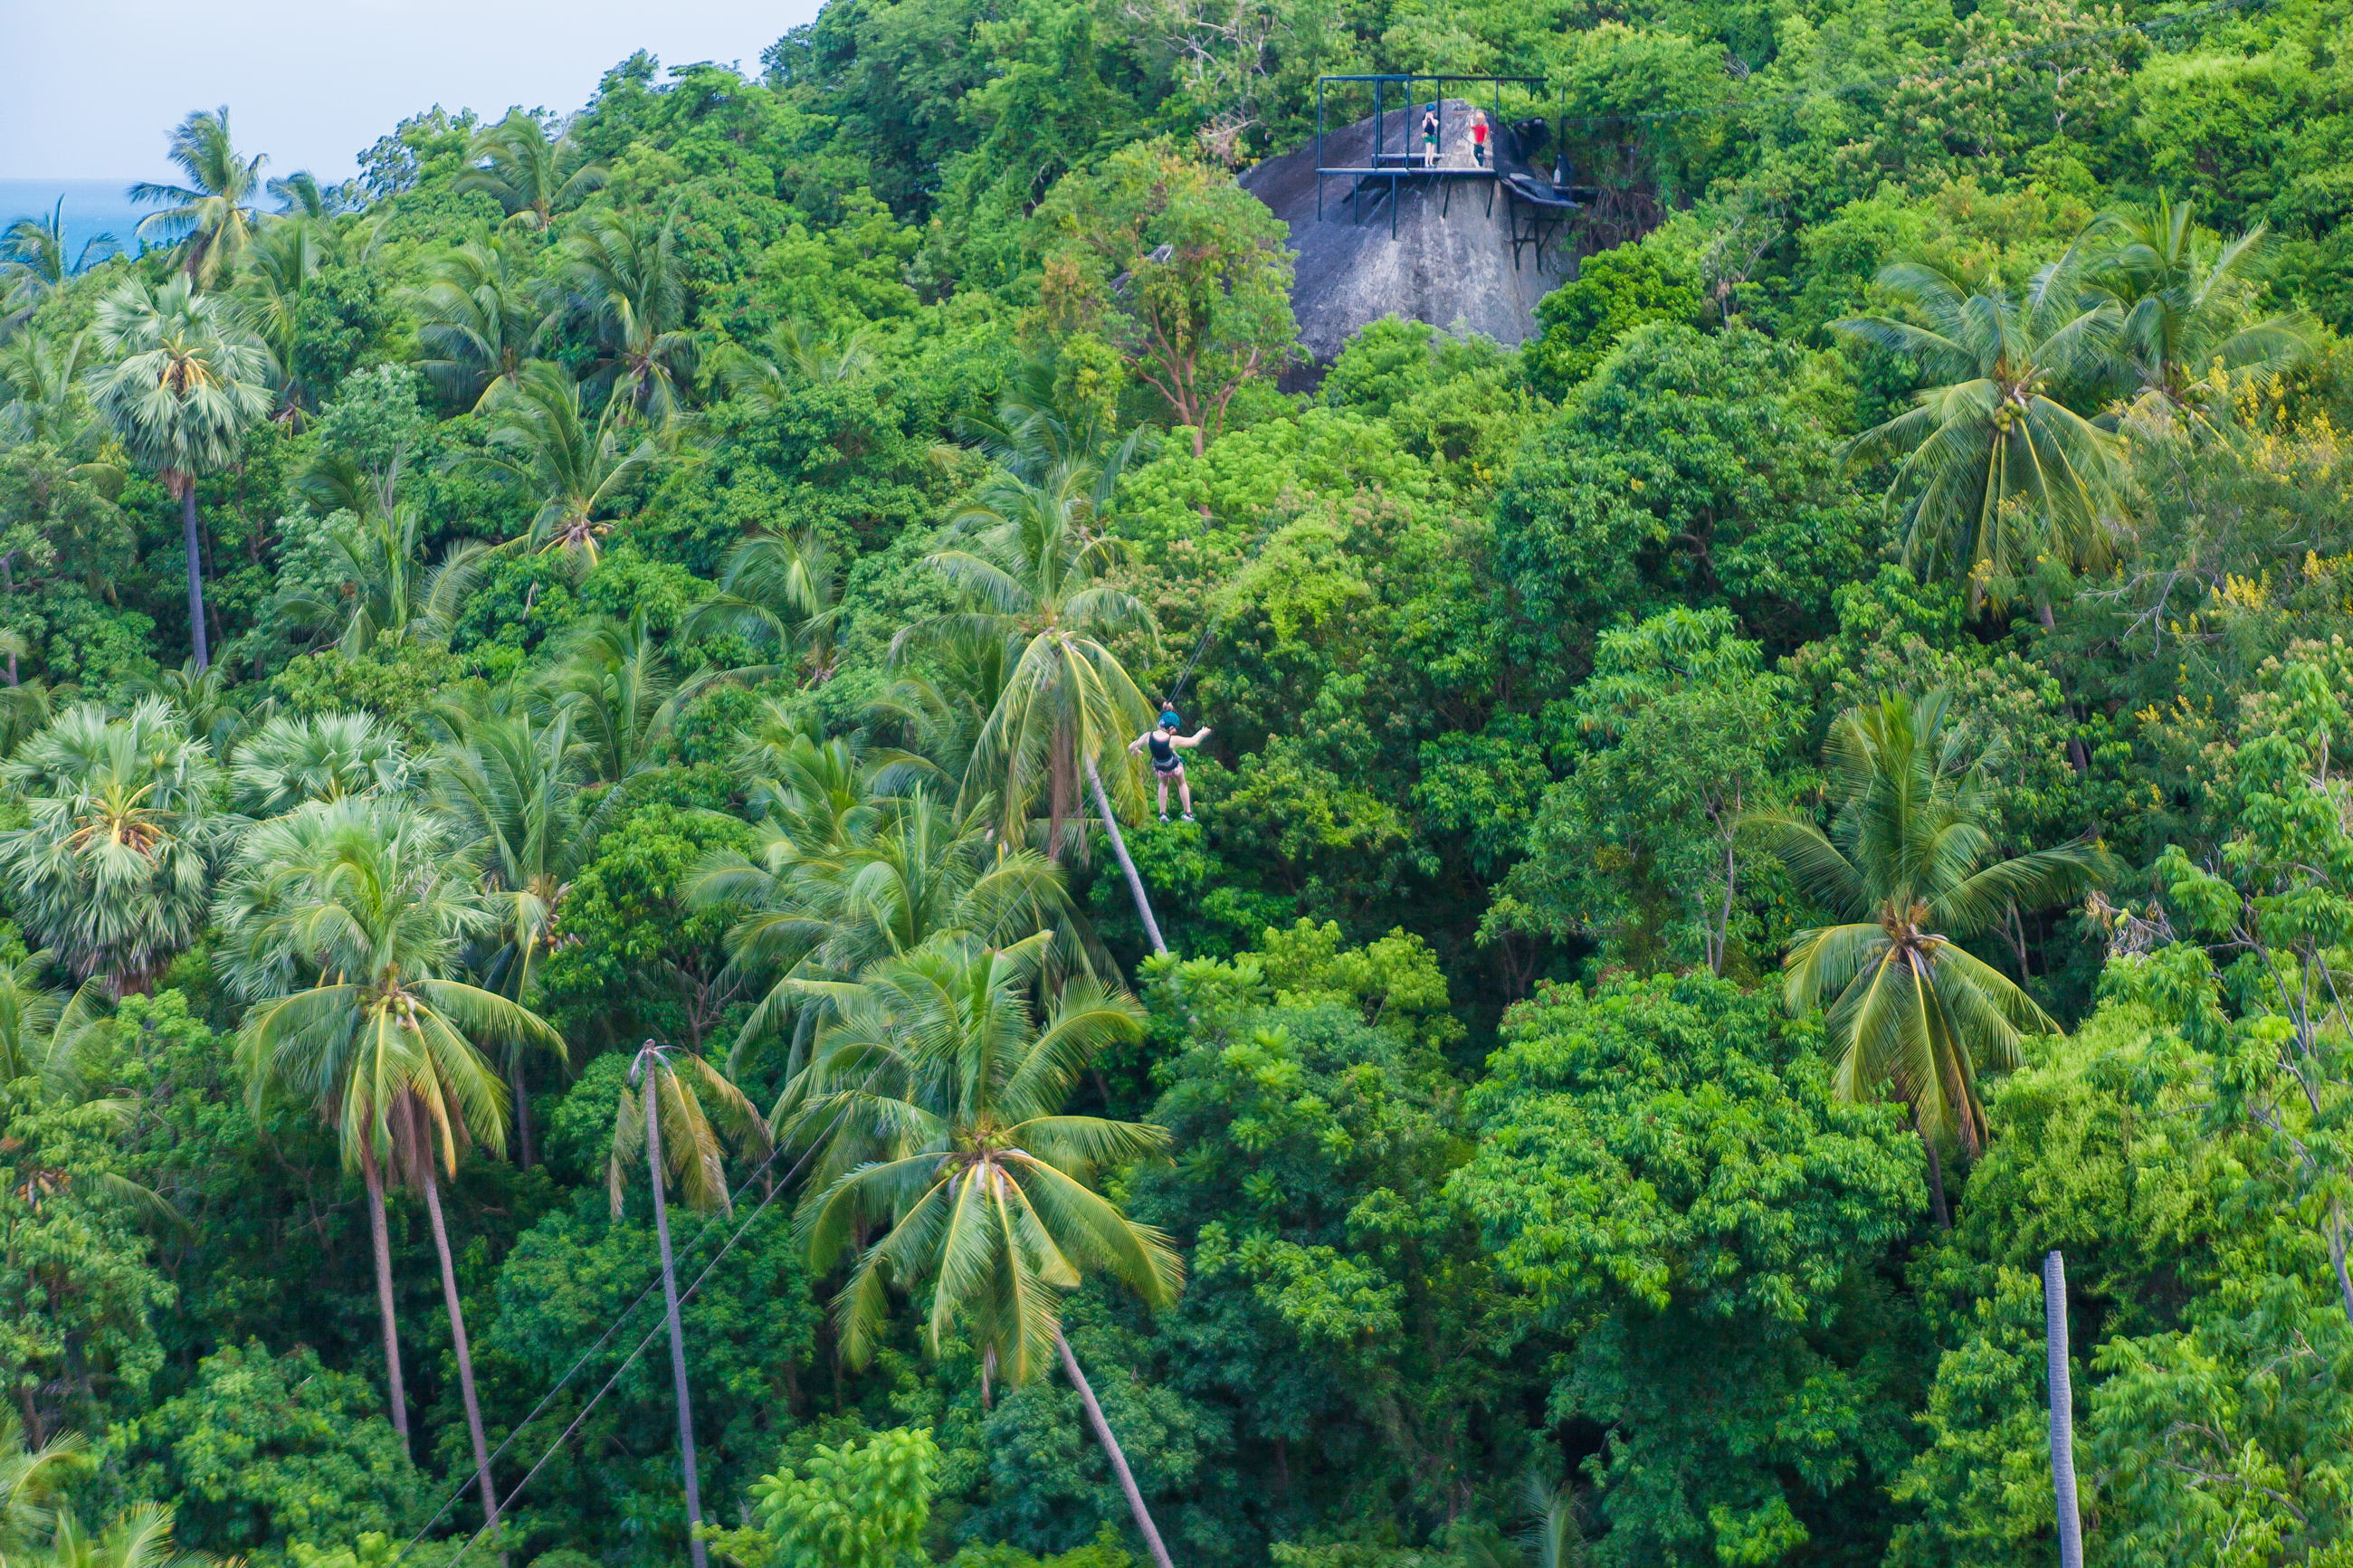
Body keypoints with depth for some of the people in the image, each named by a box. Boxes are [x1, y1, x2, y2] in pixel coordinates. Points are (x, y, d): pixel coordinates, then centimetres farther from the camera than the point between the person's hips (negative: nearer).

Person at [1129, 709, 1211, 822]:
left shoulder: (1148, 736, -26)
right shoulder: (1173, 740, -33)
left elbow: (1131, 747, -17)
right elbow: (1193, 741, -18)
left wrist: (1136, 750, 8)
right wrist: (1202, 732, 2)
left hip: (1159, 769, 3)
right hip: (1174, 768, -3)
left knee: (1163, 784, 34)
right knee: (1182, 784, 28)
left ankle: (1162, 814, 37)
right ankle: (1188, 813, 38)